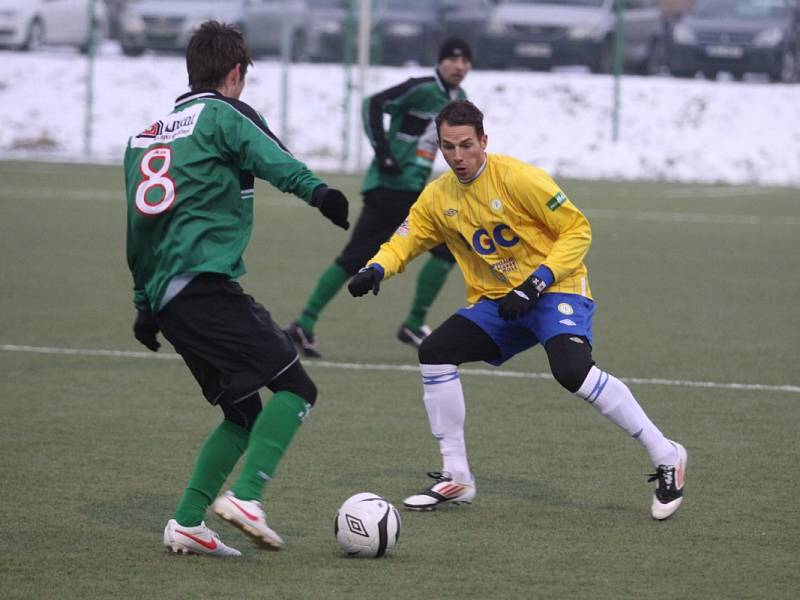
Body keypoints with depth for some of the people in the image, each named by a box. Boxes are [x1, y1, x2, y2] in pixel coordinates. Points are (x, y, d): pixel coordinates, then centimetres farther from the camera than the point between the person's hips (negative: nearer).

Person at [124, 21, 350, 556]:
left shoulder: (147, 134, 25)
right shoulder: (223, 115, 1)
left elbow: (138, 223, 30)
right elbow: (270, 158, -21)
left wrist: (144, 302, 36)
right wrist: (315, 190, -38)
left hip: (166, 298, 8)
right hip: (208, 286, -8)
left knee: (244, 413, 14)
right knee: (295, 387, -9)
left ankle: (187, 524, 7)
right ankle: (246, 497, -23)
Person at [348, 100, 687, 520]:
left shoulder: (516, 178, -16)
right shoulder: (438, 198, 2)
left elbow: (577, 230, -14)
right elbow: (403, 242, 10)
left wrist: (536, 284, -23)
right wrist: (375, 270, -13)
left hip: (556, 291, -6)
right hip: (496, 303, 6)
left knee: (571, 369, -31)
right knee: (435, 352, -12)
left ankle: (665, 457, -18)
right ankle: (455, 478, -1)